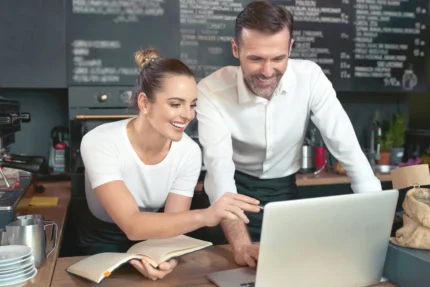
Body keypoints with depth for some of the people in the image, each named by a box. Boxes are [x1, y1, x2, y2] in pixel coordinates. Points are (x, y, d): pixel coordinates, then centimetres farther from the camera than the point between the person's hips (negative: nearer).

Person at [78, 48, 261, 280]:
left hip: (152, 243, 2)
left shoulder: (189, 152, -15)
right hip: (103, 245, -2)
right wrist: (206, 216, -46)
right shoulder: (100, 143, -25)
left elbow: (170, 225, -13)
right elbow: (132, 226, -32)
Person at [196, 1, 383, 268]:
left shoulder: (310, 77, -18)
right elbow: (219, 168, -31)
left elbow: (348, 147, -17)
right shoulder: (211, 90, -23)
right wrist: (241, 243, -44)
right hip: (236, 190, -1)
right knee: (234, 263, -14)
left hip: (284, 189, 2)